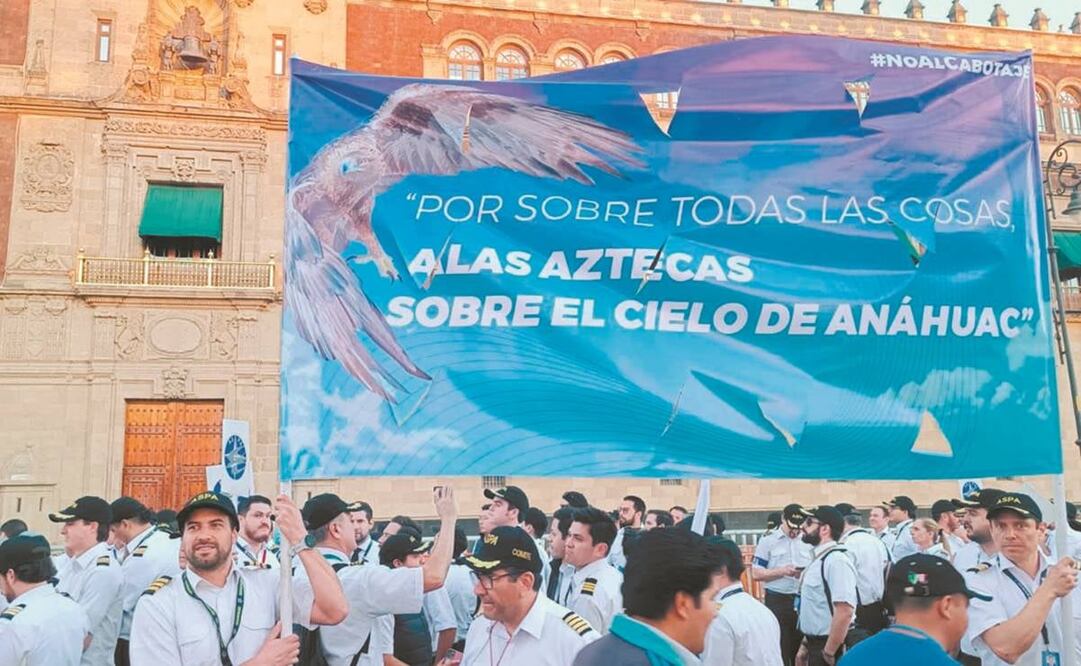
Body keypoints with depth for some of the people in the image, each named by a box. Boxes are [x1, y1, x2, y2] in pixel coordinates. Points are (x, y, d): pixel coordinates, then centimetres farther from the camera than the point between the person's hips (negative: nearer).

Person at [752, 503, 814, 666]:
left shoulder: (808, 541, 8)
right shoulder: (768, 541, -4)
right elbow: (756, 573, -6)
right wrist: (782, 571, -18)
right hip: (777, 601, -4)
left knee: (802, 647, 11)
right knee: (779, 648, 0)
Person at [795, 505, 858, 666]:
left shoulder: (836, 561, -21)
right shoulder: (819, 559, 9)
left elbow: (844, 612, -28)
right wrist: (807, 643, 21)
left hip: (829, 646, -9)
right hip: (816, 644, 9)